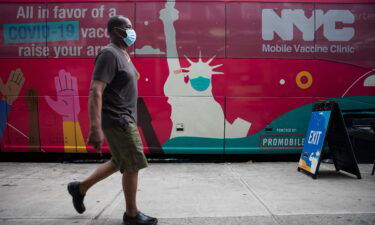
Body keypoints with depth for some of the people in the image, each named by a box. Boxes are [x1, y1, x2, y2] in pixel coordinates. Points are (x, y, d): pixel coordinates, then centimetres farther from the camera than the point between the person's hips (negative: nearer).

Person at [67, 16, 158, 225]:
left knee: (119, 163, 19)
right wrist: (96, 128, -32)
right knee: (133, 165, 0)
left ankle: (80, 188, 33)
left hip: (124, 119, 10)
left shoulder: (123, 54, 15)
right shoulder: (109, 54, -15)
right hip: (117, 121, -10)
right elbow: (95, 92, -25)